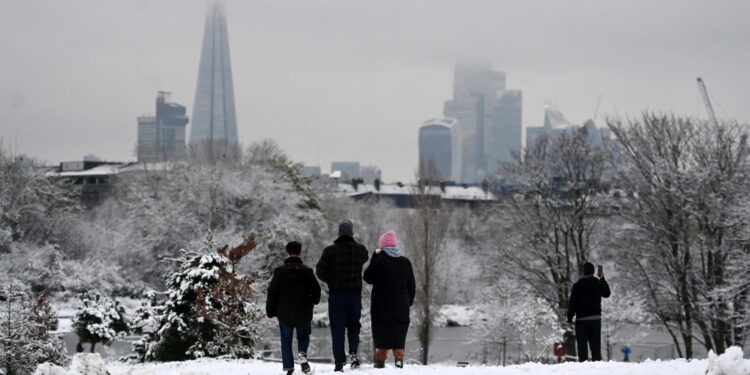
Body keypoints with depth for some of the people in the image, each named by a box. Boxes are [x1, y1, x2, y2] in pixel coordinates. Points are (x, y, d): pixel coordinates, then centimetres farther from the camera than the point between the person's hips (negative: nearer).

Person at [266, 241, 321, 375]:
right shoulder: (307, 271, -5)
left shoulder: (280, 271, -5)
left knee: (286, 340, 11)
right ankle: (302, 354, -12)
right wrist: (314, 301, 22)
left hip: (284, 314, 0)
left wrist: (270, 311, 6)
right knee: (303, 336, 18)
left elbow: (272, 293, -4)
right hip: (303, 314, 0)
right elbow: (316, 290, -1)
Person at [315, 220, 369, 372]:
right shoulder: (360, 250, -1)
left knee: (337, 329, 3)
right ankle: (353, 352, -2)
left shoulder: (330, 251, -6)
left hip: (336, 295, -1)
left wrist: (330, 281, 9)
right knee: (353, 325, 19)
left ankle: (339, 363, -1)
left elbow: (320, 271, -10)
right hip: (355, 294, 1)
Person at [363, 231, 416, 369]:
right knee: (399, 331, 9)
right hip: (401, 304, 3)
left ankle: (381, 359, 6)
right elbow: (412, 285, 8)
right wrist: (409, 301, 18)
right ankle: (398, 356, -4)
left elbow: (368, 278, 2)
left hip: (382, 303, -3)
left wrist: (373, 258, 5)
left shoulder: (378, 261, -10)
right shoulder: (405, 262, 4)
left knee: (382, 331, 5)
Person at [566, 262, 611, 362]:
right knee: (596, 345, 8)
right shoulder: (598, 283, 2)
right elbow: (607, 294, 23)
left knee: (582, 345, -1)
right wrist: (603, 279, 28)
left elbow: (572, 303, -8)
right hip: (596, 318, 3)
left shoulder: (577, 285, -7)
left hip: (582, 319, -3)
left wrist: (570, 319, -3)